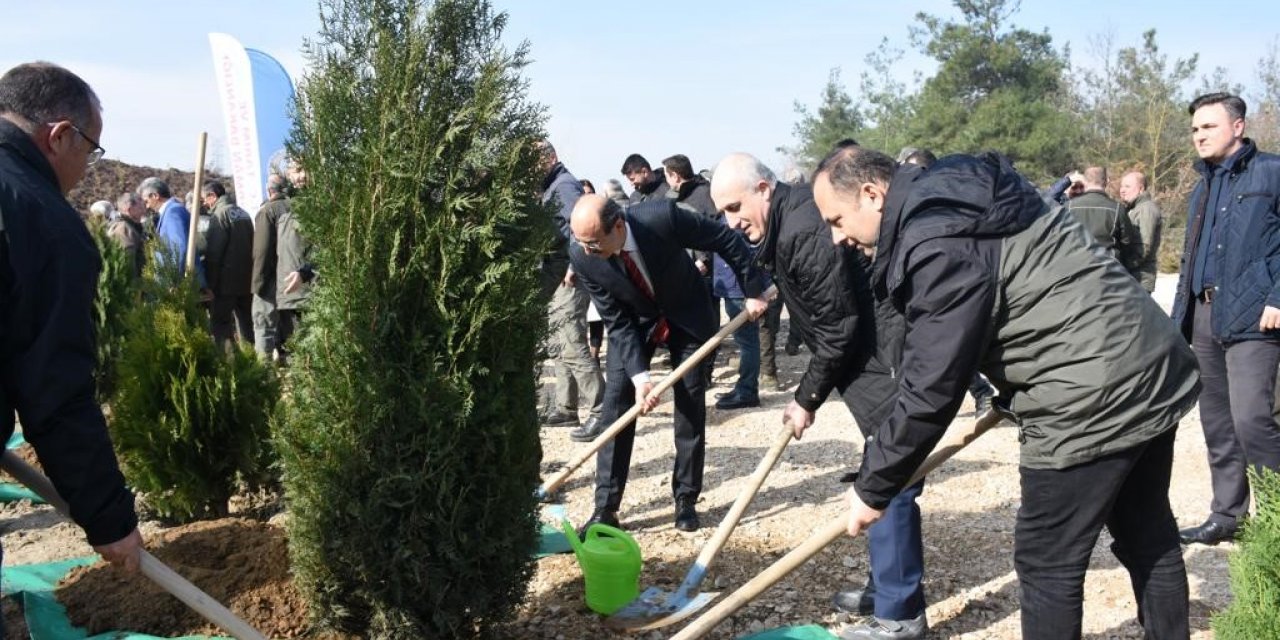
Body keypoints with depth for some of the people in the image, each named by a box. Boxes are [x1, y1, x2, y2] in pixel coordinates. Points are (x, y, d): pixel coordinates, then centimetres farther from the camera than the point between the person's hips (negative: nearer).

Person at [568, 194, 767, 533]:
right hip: (633, 322, 1)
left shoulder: (662, 217, -35)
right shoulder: (582, 256, -27)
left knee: (690, 407, 0)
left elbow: (728, 240, -19)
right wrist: (639, 375, -26)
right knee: (616, 405, -7)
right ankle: (605, 508, 0)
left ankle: (686, 499, 15)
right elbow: (617, 322, -18)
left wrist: (753, 290, -13)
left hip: (688, 317, -1)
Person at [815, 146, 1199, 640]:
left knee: (1047, 562, 1)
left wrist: (873, 488, -10)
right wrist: (1008, 395, 24)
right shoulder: (953, 202, 11)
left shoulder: (939, 246, -20)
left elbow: (930, 389, -20)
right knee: (1148, 538, 22)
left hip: (1095, 398, -10)